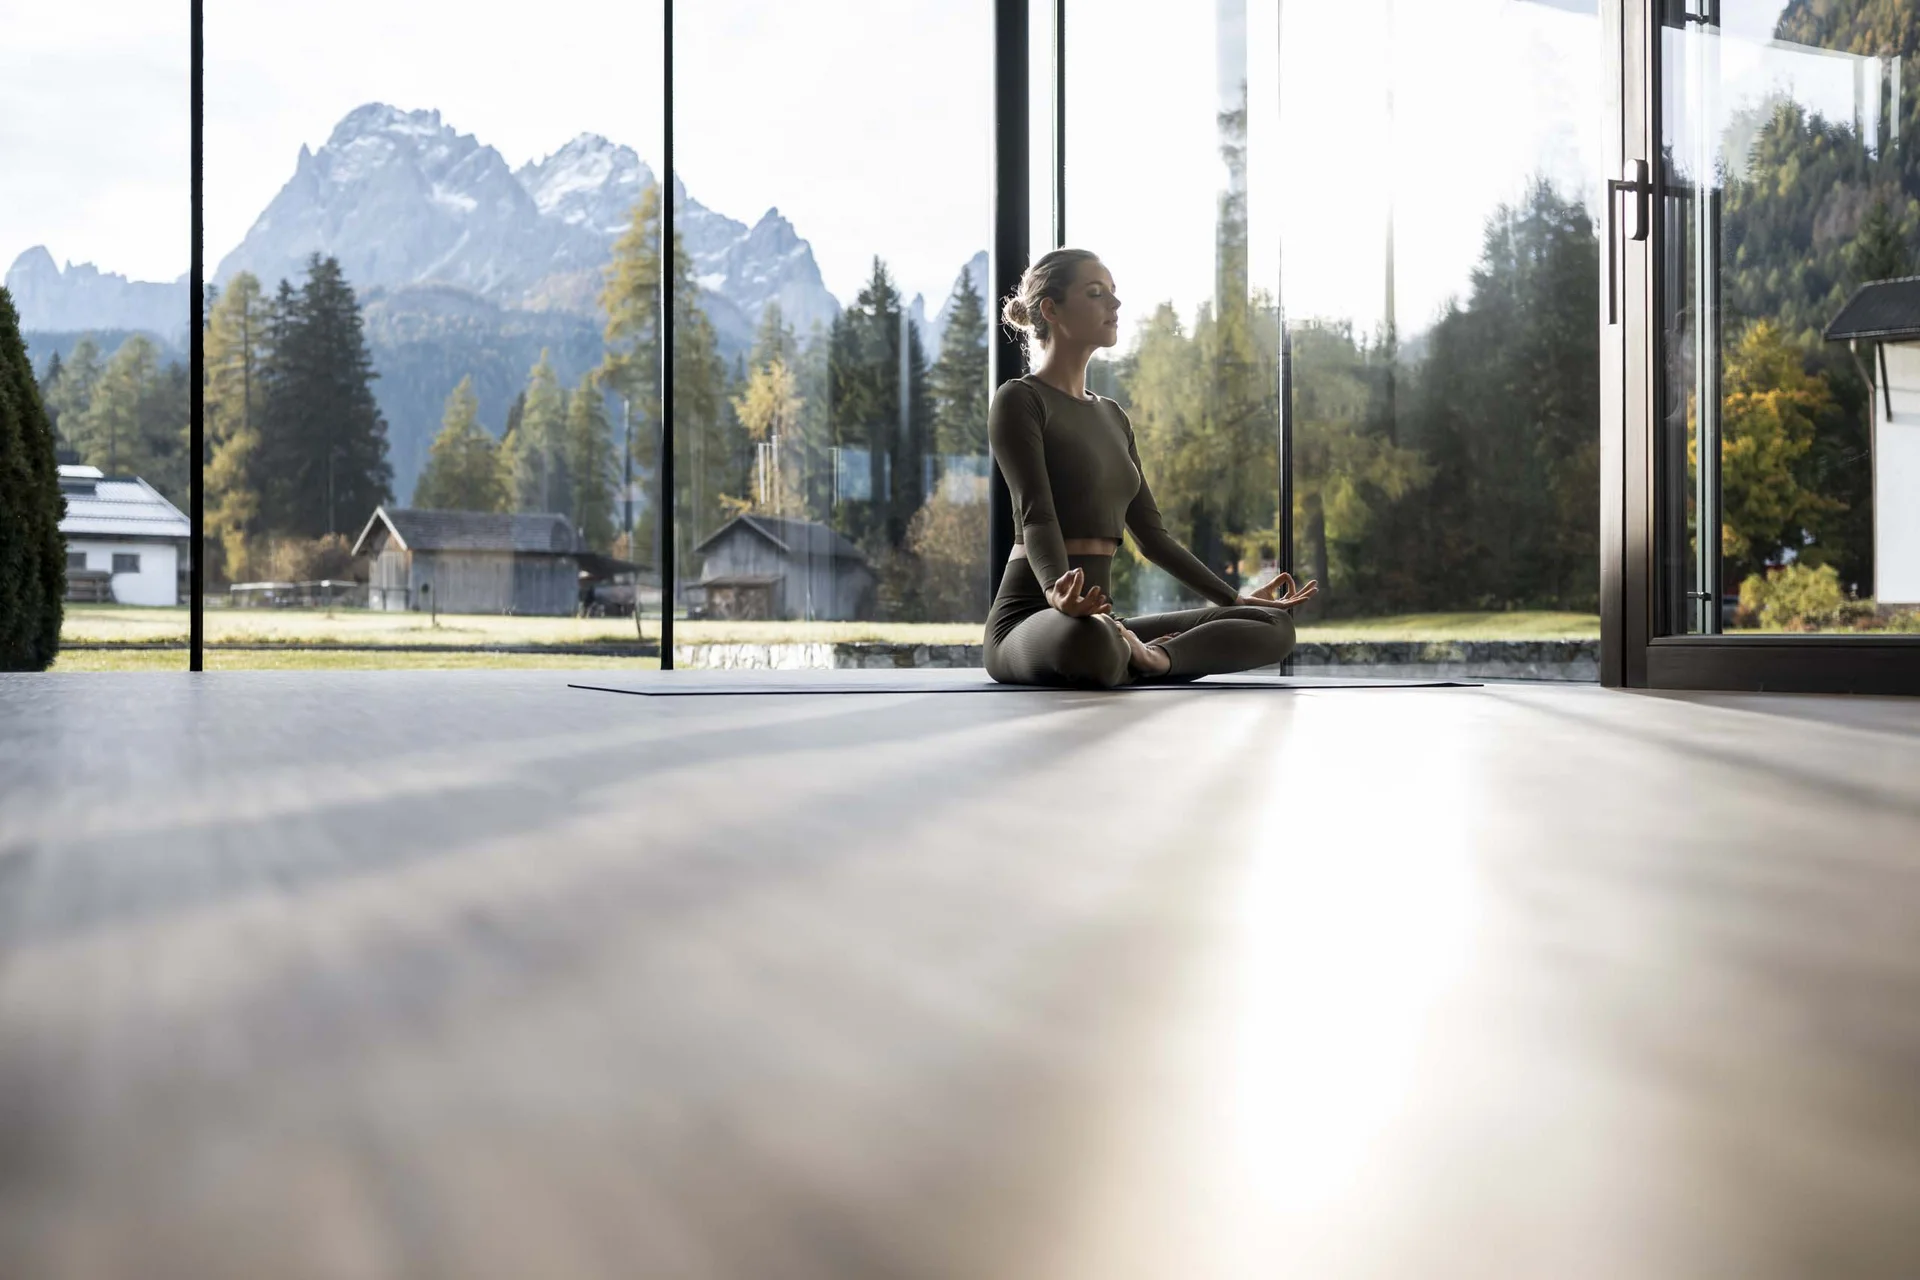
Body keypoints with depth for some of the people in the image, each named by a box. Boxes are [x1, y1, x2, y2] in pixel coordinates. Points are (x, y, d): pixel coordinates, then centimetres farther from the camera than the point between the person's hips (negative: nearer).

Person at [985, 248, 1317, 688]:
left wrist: (1235, 598, 19)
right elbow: (1036, 514, -20)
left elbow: (1150, 532, 21)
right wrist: (1057, 593, -40)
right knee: (1091, 642, -45)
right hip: (1035, 620, -8)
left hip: (1099, 619, 8)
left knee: (1275, 625, -5)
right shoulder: (1019, 400, -5)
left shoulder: (1111, 416, 20)